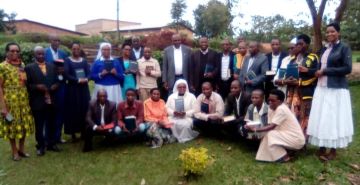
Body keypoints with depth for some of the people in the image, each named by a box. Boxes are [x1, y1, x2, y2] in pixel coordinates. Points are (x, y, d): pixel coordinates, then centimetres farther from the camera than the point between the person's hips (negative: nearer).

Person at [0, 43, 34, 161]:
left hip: (23, 100, 5)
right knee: (12, 125, 5)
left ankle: (21, 149, 27)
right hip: (10, 101, -5)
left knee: (24, 124, 11)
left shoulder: (22, 65, 7)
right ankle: (14, 151, 20)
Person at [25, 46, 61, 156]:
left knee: (51, 124, 13)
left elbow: (56, 81, 13)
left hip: (51, 101, 3)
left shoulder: (52, 66, 11)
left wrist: (56, 85, -7)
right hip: (37, 102, -3)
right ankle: (40, 146, 22)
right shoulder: (29, 68, -2)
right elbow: (27, 85, -5)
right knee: (39, 126, 8)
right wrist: (37, 87, -20)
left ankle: (51, 144, 28)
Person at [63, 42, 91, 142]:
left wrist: (86, 79, -17)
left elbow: (89, 73, 4)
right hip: (72, 89, -4)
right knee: (73, 110, -2)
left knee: (84, 109, 4)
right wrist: (78, 80, -19)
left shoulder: (84, 61, 12)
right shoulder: (67, 60, -1)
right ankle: (73, 133, 5)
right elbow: (66, 75, -11)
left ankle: (83, 131, 14)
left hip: (84, 88, 4)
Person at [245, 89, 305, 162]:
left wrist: (256, 130, -27)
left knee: (270, 134, -22)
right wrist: (256, 128, -17)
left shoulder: (281, 109, -23)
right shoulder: (271, 109, 2)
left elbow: (272, 127, -27)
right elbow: (269, 125, -2)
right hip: (288, 136, 9)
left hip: (296, 139, -9)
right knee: (267, 136, -3)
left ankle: (284, 157, -7)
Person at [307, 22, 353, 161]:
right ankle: (322, 148, 16)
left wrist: (325, 71, -13)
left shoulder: (344, 48, -4)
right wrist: (317, 72, 2)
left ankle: (333, 151, 12)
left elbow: (347, 68, -13)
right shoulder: (324, 49, 15)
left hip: (336, 89, -6)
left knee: (334, 119, -1)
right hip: (322, 88, 6)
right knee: (321, 118, 6)